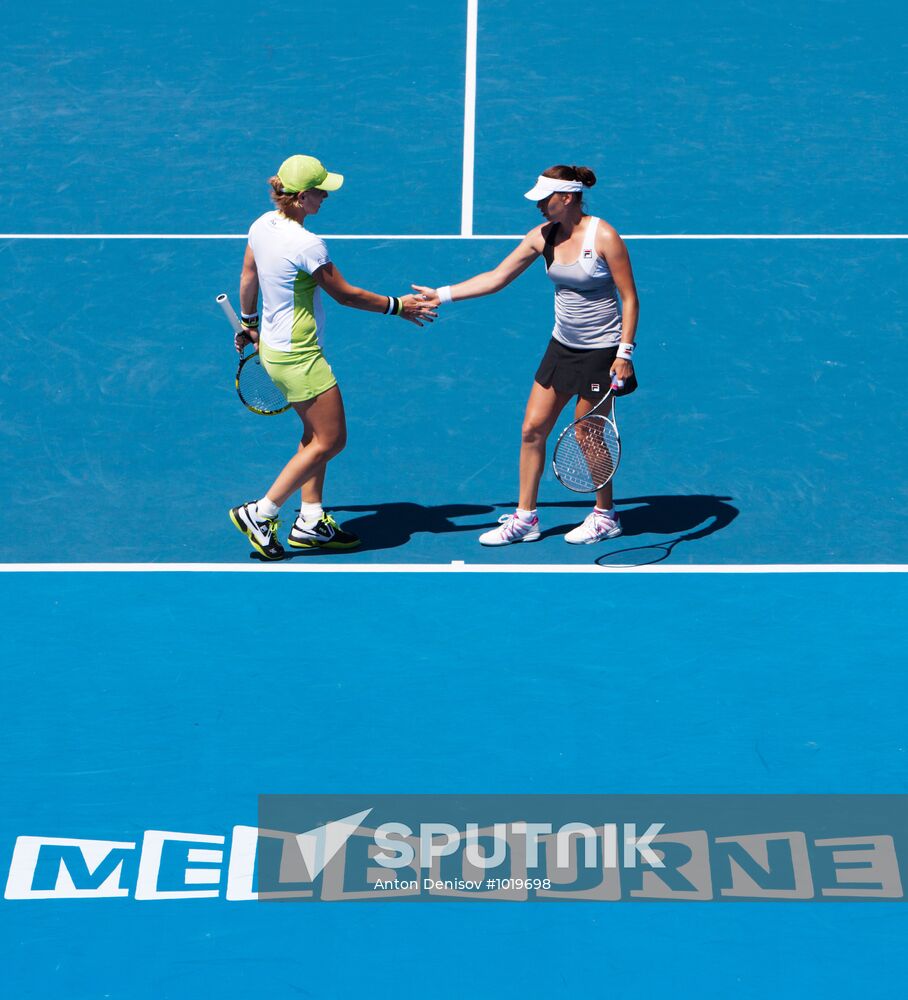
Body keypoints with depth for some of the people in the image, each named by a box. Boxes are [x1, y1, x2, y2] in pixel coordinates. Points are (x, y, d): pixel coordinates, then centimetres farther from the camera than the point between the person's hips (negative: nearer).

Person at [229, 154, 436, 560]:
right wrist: (397, 306, -3)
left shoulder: (263, 224, 0)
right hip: (299, 358, -9)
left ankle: (311, 521, 24)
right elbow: (345, 294, -15)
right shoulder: (307, 244, -25)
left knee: (316, 434, 18)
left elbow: (247, 278, 14)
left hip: (274, 347, 9)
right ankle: (259, 513, 6)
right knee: (330, 440, 2)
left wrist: (248, 324, 29)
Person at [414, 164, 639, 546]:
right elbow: (496, 277, 4)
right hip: (562, 346, 7)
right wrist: (442, 294, 0)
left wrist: (625, 353, -18)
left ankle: (605, 516, 23)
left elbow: (629, 298, -13)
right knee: (533, 429, 4)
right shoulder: (543, 236, -1)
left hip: (601, 351, -6)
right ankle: (525, 518, 15)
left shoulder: (604, 237, -18)